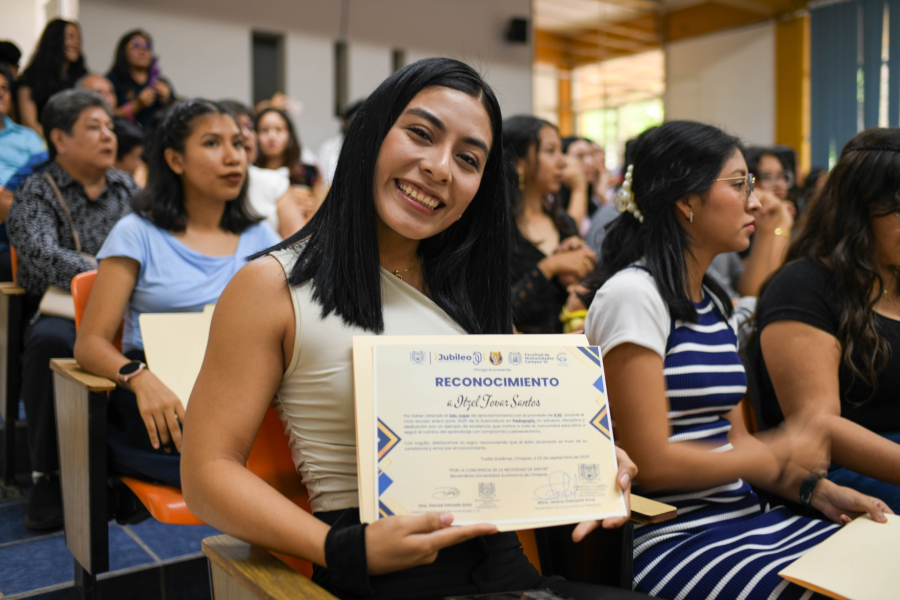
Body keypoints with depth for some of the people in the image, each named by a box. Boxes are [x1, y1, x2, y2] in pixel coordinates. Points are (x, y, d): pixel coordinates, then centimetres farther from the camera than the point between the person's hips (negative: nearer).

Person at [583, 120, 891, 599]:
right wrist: (776, 454, -6)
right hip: (671, 538, -8)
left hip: (743, 517, 8)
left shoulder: (712, 302, 15)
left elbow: (729, 440, 15)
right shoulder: (632, 293, -14)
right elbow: (652, 463, -17)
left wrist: (817, 490, 0)